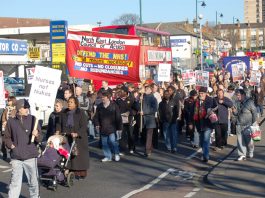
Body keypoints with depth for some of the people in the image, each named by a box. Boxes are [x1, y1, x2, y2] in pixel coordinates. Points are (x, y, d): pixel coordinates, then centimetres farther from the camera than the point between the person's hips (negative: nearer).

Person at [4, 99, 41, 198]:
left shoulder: (32, 119, 2)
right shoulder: (11, 121, 4)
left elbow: (39, 138, 5)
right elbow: (7, 137, 15)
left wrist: (36, 135, -16)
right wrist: (10, 145, -2)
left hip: (30, 156, 0)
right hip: (16, 157, 0)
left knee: (33, 181, 8)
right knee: (15, 182, 2)